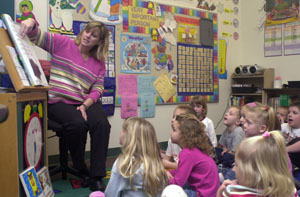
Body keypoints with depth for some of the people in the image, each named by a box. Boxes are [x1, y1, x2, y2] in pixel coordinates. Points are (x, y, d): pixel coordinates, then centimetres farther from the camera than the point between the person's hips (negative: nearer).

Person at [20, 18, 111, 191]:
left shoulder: (99, 62, 13)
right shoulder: (63, 43, 5)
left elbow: (98, 89, 6)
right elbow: (37, 36, 0)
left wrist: (86, 105, -13)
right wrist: (31, 23, -24)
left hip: (84, 102, 3)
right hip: (58, 101, -3)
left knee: (102, 124, -27)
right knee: (78, 124, -32)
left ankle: (97, 177, -17)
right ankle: (81, 170, -5)